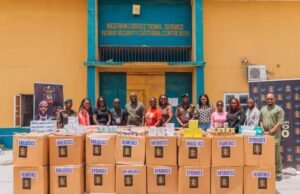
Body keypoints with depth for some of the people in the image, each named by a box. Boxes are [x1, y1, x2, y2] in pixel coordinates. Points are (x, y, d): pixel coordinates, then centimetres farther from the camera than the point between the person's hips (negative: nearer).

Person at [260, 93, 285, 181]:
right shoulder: (263, 109, 16)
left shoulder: (279, 109, 0)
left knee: (276, 155, -2)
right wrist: (262, 130, -1)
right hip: (264, 135, 4)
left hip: (275, 135, -4)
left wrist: (270, 132, -13)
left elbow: (279, 123, -7)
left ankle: (278, 173, 5)